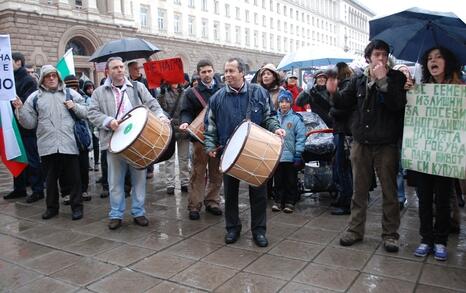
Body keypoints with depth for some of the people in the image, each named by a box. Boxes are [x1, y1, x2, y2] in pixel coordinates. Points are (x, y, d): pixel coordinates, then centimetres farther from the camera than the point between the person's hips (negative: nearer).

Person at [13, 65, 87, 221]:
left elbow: (86, 112, 10)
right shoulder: (35, 97, 9)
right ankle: (52, 207, 28)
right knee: (50, 178, 13)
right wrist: (20, 109, -6)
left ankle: (77, 207, 17)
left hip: (69, 144, -1)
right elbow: (30, 123, 7)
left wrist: (75, 107, -7)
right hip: (47, 146, 1)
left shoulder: (70, 94, 8)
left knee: (74, 178, 4)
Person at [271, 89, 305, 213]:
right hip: (276, 156, 3)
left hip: (291, 157, -3)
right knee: (278, 181, 12)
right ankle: (278, 201, 24)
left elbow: (301, 137, -7)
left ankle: (290, 202, 19)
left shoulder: (296, 118, -5)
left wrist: (298, 154, -11)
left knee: (291, 181, 7)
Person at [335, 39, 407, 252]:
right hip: (361, 143, 3)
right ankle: (355, 229, 22)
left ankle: (390, 233, 18)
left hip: (386, 145, -2)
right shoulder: (358, 81, 8)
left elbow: (398, 105, -15)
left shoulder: (396, 78, -1)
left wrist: (383, 80, -21)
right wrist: (333, 93, -6)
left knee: (389, 191, 5)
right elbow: (344, 103, 13)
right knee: (359, 190, 11)